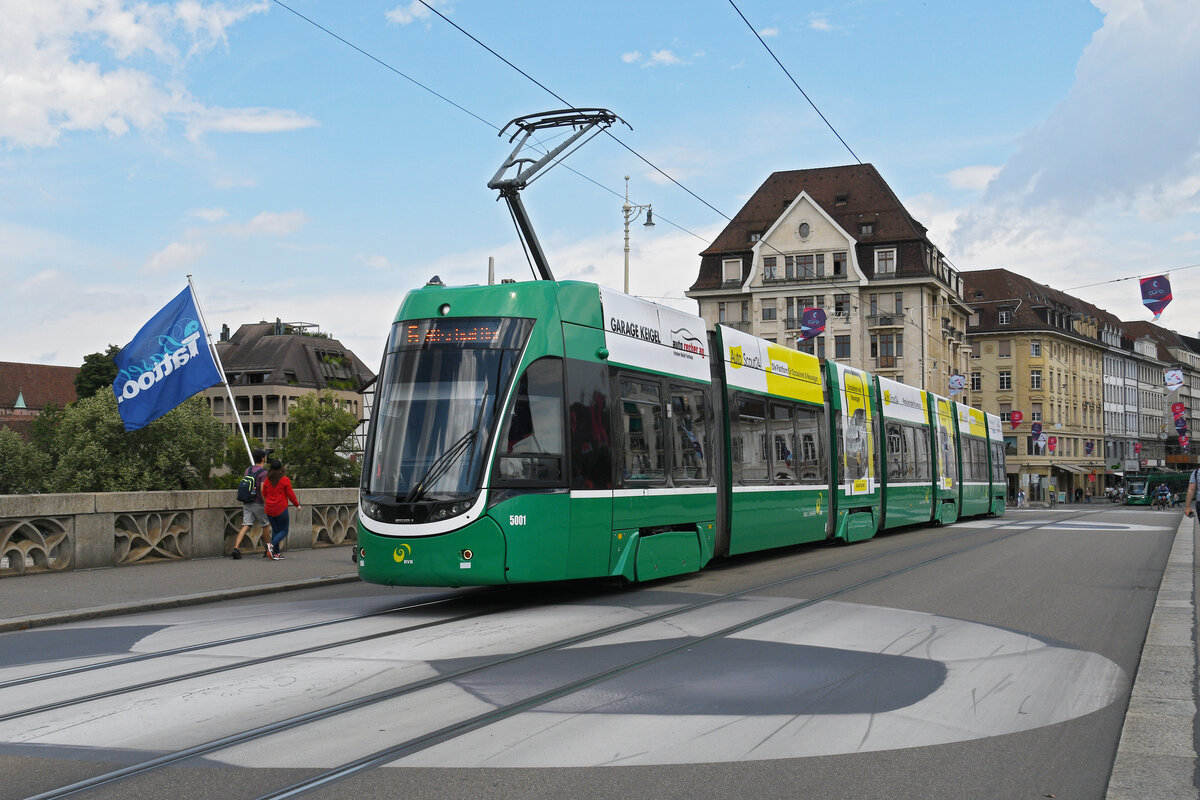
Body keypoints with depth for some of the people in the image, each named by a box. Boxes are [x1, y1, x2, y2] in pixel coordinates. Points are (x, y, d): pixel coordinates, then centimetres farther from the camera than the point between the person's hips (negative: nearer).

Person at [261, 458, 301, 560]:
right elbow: (290, 494, -6)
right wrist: (297, 504, 7)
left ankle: (276, 553, 10)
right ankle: (272, 544, -20)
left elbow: (264, 494, 12)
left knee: (275, 530, 14)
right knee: (284, 530, 5)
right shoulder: (285, 480, -9)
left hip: (269, 510, 5)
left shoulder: (267, 480, 4)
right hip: (281, 509, -5)